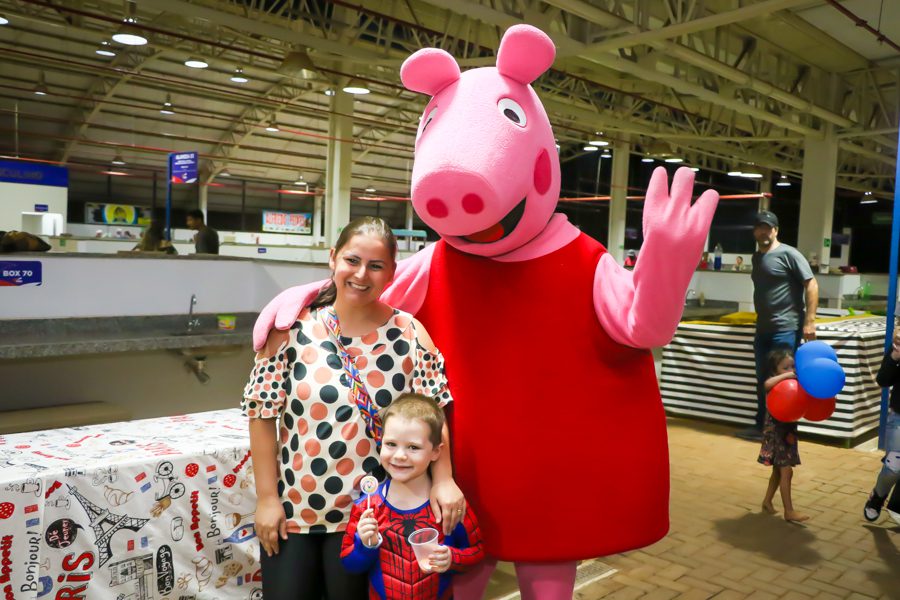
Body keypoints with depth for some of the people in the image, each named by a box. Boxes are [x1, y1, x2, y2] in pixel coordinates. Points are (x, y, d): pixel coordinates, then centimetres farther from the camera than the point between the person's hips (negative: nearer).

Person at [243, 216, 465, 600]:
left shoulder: (410, 334, -6)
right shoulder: (293, 328, -7)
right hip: (293, 507, 1)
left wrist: (443, 479, -14)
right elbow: (262, 414, -3)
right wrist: (266, 497, -5)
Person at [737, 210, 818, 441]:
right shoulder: (756, 257, 14)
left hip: (786, 329, -7)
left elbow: (811, 285, -11)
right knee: (763, 380, 12)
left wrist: (809, 322, -16)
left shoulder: (788, 254, -8)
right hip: (763, 328, 8)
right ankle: (761, 425, 21)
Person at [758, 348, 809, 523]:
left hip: (789, 431, 7)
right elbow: (767, 384, -39)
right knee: (786, 471, -6)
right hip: (775, 432, -7)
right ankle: (789, 511, 1)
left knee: (778, 470, 18)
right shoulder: (775, 383, -14)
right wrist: (786, 375, -32)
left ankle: (767, 501, 33)